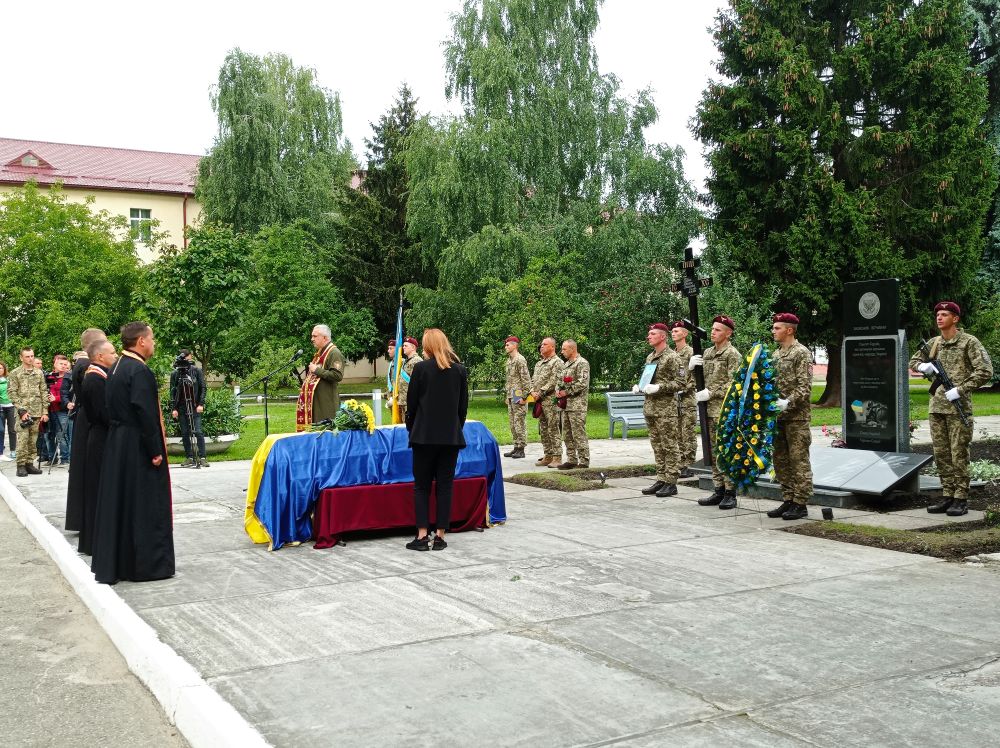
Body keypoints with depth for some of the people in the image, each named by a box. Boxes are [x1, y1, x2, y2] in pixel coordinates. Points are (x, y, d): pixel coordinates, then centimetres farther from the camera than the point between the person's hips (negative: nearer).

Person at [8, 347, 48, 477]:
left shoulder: (39, 373, 10)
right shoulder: (15, 373, 0)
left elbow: (44, 392, 11)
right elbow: (12, 393, -4)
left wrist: (45, 411, 4)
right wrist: (22, 410, -11)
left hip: (37, 412, 4)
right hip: (23, 412, -4)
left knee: (33, 440, 6)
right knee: (23, 439, -8)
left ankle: (30, 463, 14)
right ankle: (21, 465, -1)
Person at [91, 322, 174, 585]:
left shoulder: (116, 367, 11)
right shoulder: (140, 371, -18)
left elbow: (112, 408, 14)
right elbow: (146, 414, -24)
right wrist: (155, 451, -19)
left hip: (116, 444, 9)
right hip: (138, 449, -9)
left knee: (118, 502, 13)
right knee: (146, 505, -1)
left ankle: (112, 562, 19)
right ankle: (147, 564, 5)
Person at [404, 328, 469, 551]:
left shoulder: (421, 368, -7)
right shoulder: (460, 370, 3)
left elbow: (411, 402, -3)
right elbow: (463, 405, 7)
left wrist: (411, 428, 11)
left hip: (425, 435, -3)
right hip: (451, 436, 3)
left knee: (421, 485, 6)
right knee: (445, 486, 7)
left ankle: (422, 535, 0)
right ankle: (440, 536, 6)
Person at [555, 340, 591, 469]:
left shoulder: (582, 363, -10)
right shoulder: (566, 364, 19)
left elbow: (582, 383, -20)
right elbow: (561, 380, 26)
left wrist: (567, 392, -14)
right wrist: (558, 390, 5)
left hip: (577, 404, -9)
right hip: (565, 404, 9)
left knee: (579, 434, -7)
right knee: (567, 435, 11)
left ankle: (584, 462, -2)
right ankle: (572, 460, 18)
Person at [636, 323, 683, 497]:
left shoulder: (671, 357, -8)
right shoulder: (650, 357, 16)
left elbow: (678, 384, -12)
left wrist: (658, 387, -21)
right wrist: (639, 386, 6)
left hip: (666, 407, -8)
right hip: (650, 406, 8)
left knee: (669, 446, -3)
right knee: (657, 446, 10)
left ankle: (671, 483, 0)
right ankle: (661, 480, 16)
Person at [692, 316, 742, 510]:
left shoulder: (733, 354, -7)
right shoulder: (707, 353, 15)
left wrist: (711, 393, -18)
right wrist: (691, 366, 0)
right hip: (710, 410, 8)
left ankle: (730, 494, 0)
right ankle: (719, 490, 17)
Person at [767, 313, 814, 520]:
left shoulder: (801, 353, -8)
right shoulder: (776, 354, 16)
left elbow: (805, 387, -14)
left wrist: (788, 403, -22)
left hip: (797, 416, -8)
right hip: (777, 416, 8)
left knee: (799, 460, -3)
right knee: (781, 460, 11)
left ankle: (801, 504, 1)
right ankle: (788, 500, 19)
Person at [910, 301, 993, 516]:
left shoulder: (969, 342, -6)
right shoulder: (933, 343, 12)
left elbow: (985, 371, -12)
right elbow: (913, 361, 24)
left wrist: (960, 390, -16)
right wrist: (923, 366, 1)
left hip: (959, 407, -6)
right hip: (936, 406, 6)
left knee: (959, 454, -3)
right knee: (940, 454, 9)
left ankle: (961, 499, 4)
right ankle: (947, 496, 17)